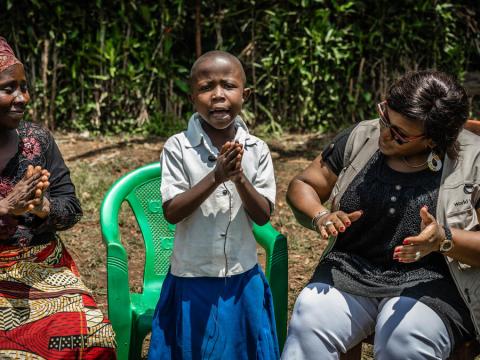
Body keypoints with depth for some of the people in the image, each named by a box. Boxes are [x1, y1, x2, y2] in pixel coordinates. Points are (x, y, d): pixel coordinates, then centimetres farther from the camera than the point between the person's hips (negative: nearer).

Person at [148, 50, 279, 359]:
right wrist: (216, 176, -25)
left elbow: (263, 216, -6)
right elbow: (171, 212, -14)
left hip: (243, 277, 2)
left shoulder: (257, 150, -4)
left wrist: (239, 177, -23)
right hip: (192, 278, -2)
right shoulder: (178, 147, -10)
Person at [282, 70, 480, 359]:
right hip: (352, 269, 3)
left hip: (429, 280, -2)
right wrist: (321, 217, -10)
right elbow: (303, 186, 12)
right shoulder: (360, 138, 3)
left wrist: (444, 239, -26)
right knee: (310, 318, -29)